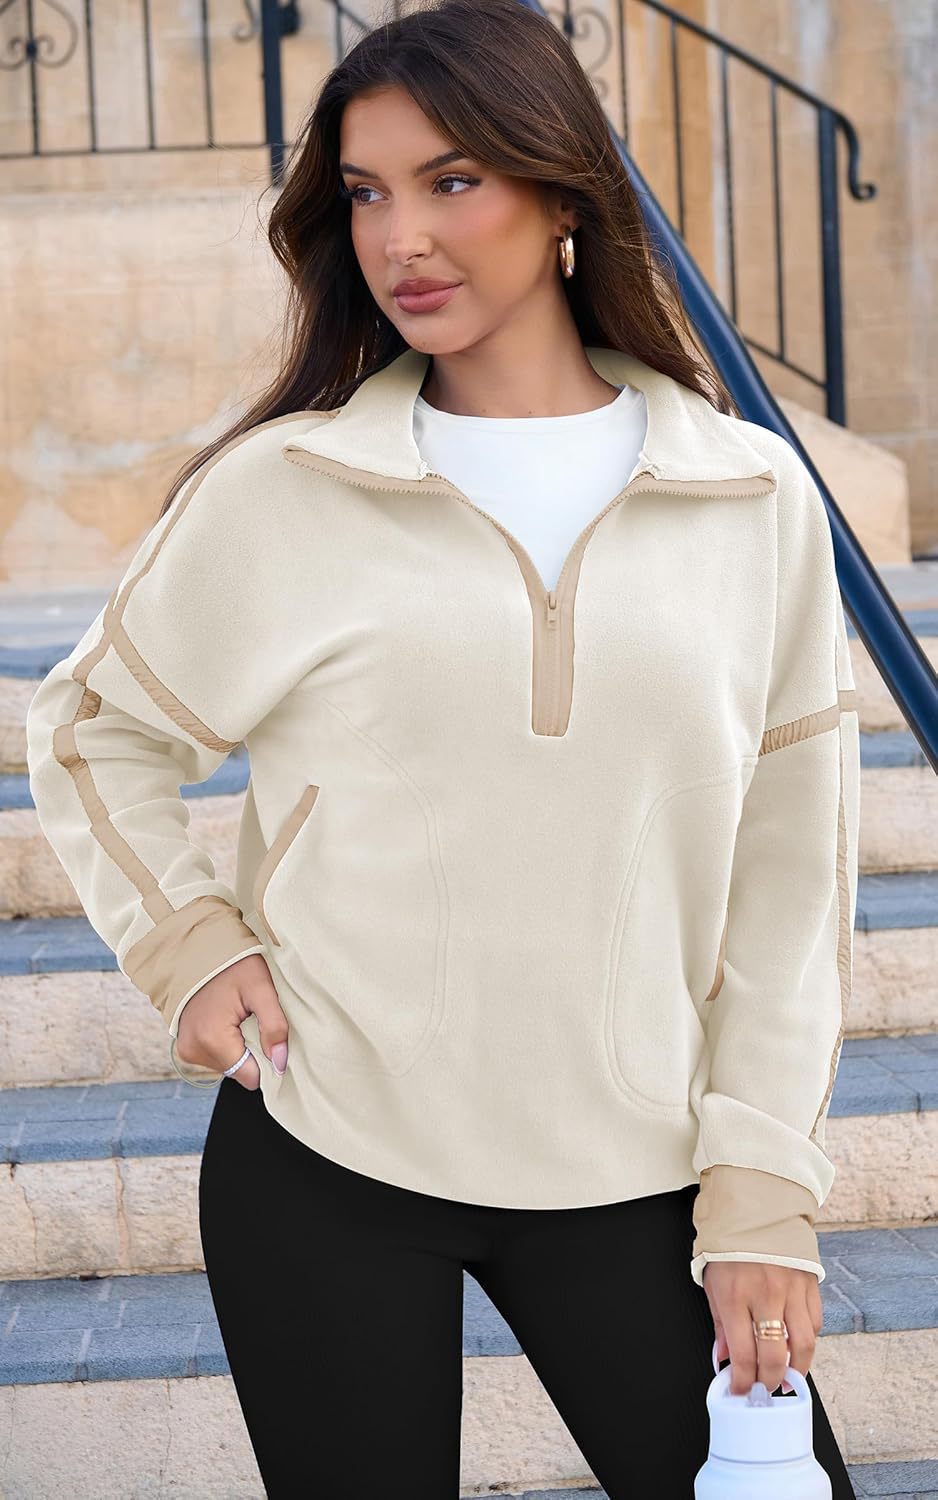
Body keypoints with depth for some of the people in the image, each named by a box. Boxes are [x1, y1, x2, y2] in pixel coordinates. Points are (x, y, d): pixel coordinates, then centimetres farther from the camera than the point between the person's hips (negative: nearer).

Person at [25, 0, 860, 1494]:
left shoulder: (755, 498, 0)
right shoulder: (279, 490, -4)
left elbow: (791, 866, 2)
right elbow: (89, 730, 11)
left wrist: (764, 1193, -2)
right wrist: (184, 945, -4)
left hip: (633, 1177, 1)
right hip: (322, 1173, -1)